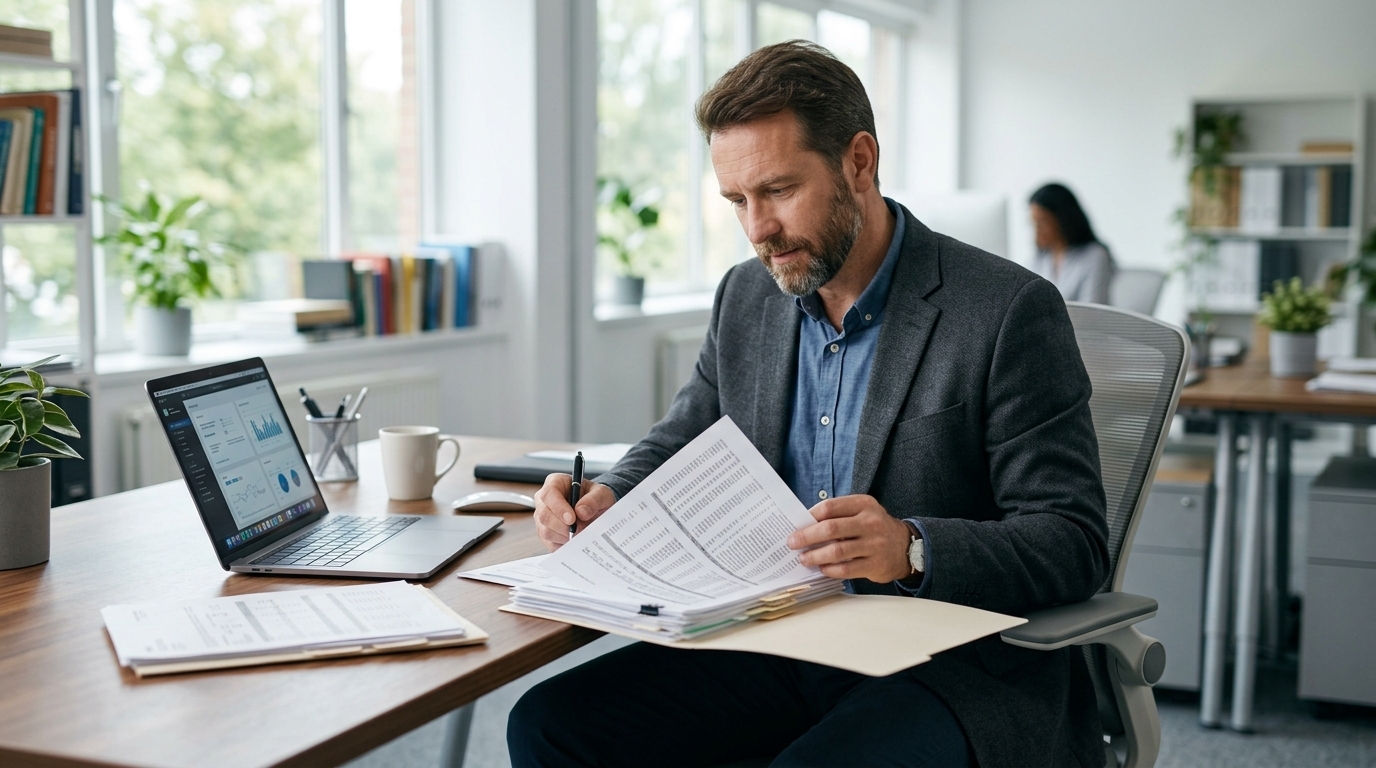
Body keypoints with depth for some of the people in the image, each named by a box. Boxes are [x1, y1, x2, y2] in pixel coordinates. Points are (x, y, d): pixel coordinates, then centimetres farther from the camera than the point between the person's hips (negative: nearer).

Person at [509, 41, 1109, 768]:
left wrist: (914, 550, -31)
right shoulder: (746, 298, 8)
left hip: (957, 663, -5)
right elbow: (678, 443, 21)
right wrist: (604, 499, -2)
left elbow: (1073, 543, -13)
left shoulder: (1009, 311, -11)